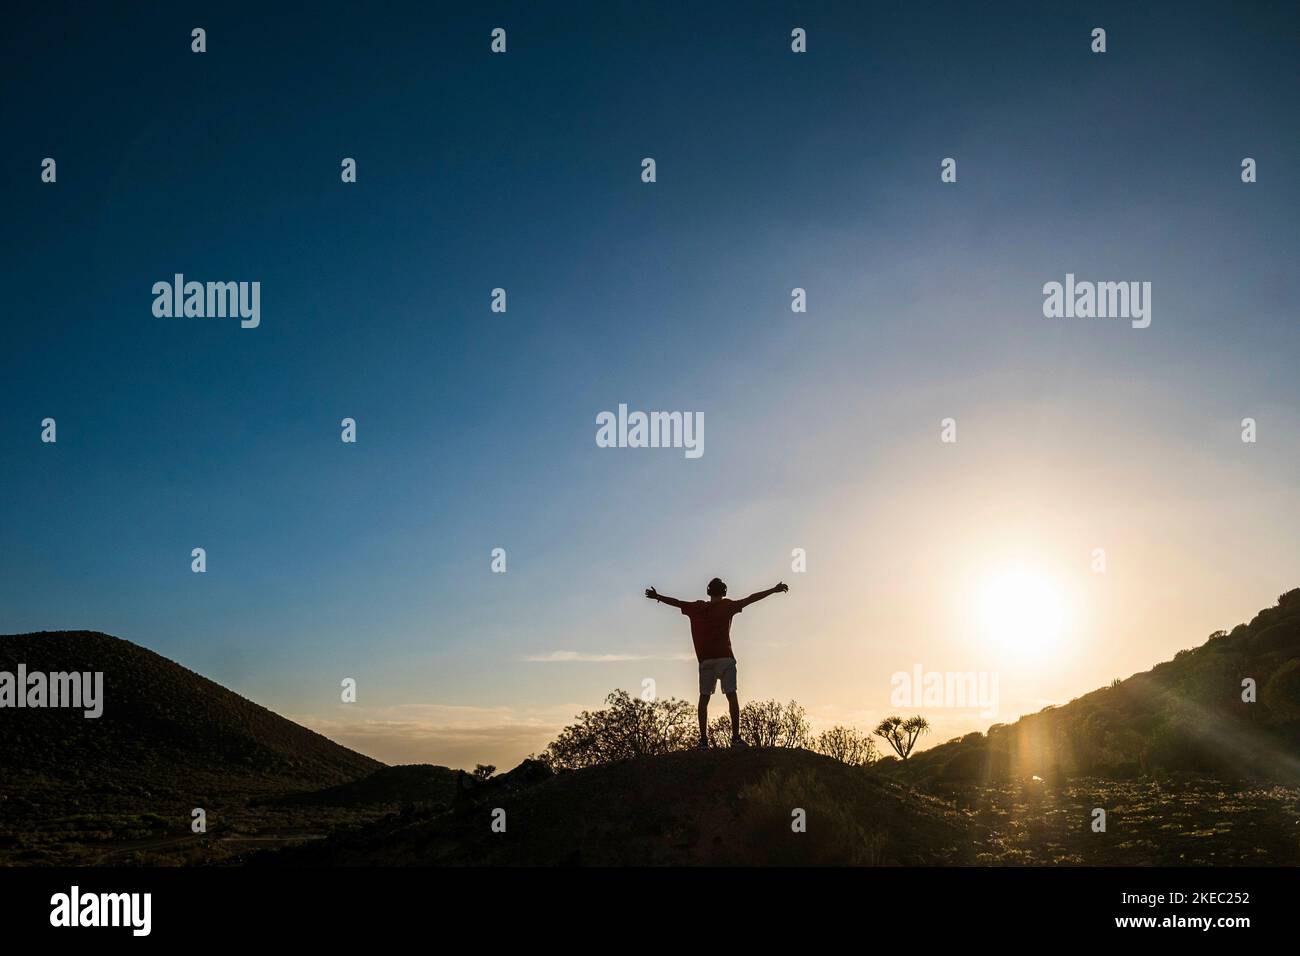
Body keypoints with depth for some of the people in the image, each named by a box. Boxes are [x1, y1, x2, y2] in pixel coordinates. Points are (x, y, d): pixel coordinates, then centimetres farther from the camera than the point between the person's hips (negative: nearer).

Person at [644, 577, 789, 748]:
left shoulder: (696, 608, 11)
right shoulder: (727, 606, 3)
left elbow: (675, 601, 21)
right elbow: (751, 598, 1)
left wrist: (657, 597, 35)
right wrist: (774, 590, 3)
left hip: (704, 660, 3)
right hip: (725, 657, -3)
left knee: (704, 698, 5)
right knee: (731, 695, -5)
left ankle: (703, 738, 0)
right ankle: (736, 737, -12)